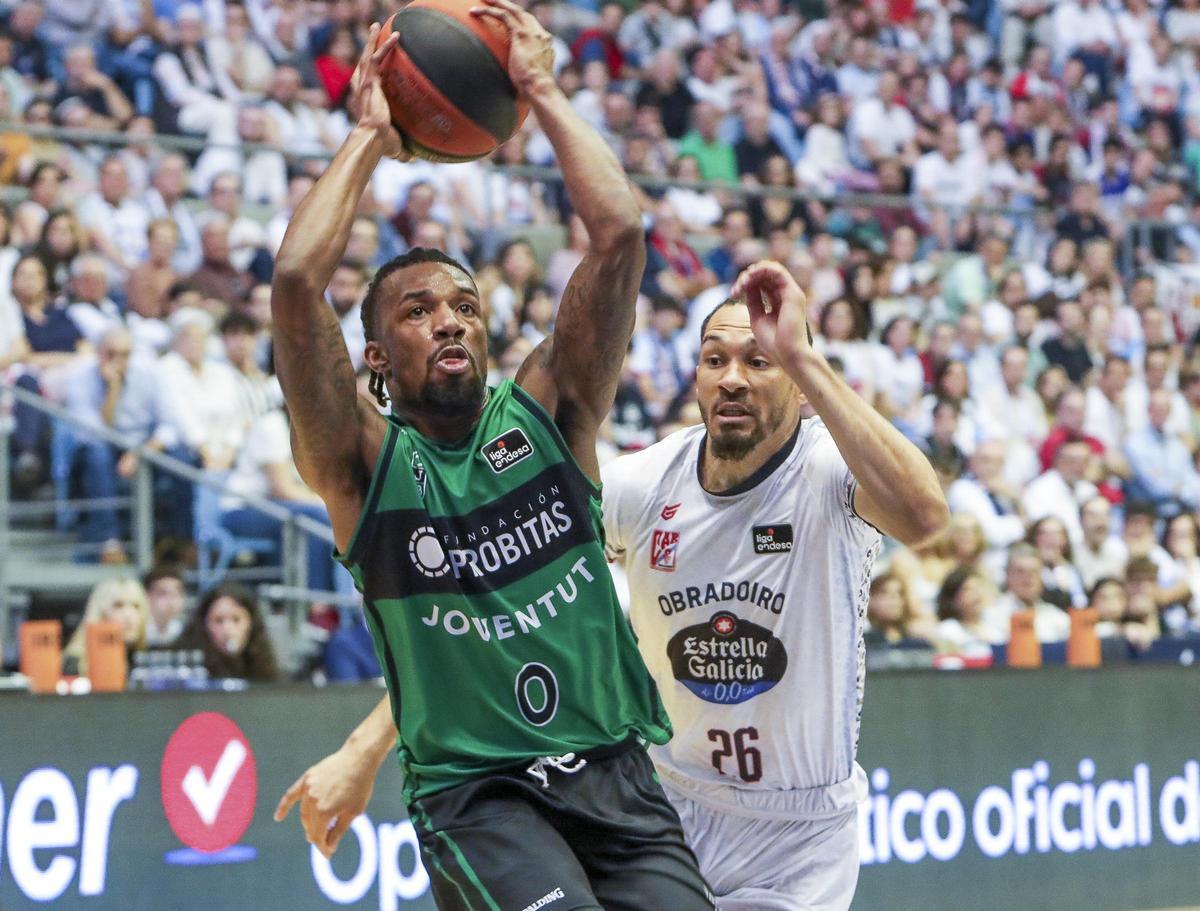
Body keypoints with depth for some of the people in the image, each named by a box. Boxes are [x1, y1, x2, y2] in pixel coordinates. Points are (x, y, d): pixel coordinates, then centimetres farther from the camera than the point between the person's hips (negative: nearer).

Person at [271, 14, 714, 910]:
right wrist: (368, 138, -2)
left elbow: (618, 234, -2)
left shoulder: (547, 413, 8)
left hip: (613, 773, 4)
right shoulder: (365, 461, 1)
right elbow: (297, 285, -14)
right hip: (472, 792, -4)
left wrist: (541, 90, 3)